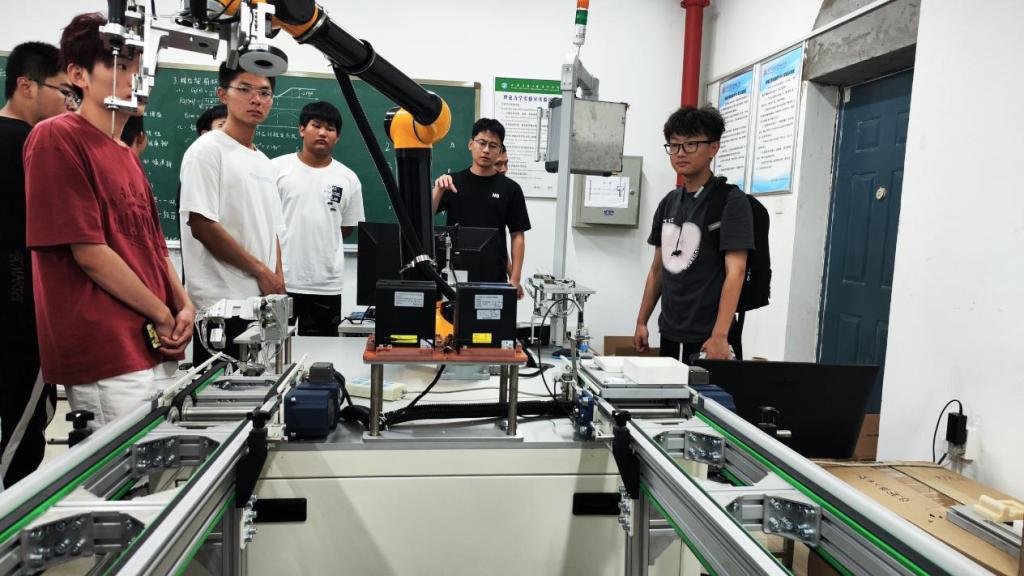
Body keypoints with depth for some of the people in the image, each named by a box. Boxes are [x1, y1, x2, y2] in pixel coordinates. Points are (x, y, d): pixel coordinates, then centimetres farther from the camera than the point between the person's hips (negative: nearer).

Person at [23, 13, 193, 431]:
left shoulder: (128, 156, 16)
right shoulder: (56, 137, -9)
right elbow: (88, 252, -15)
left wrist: (183, 305, 2)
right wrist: (162, 313, -7)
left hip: (156, 351, 8)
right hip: (107, 360, -8)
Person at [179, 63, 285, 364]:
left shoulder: (265, 163, 16)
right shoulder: (207, 150, -7)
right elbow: (202, 226, -15)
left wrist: (278, 287, 6)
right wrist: (262, 272, -12)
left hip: (263, 304, 8)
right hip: (222, 306, -8)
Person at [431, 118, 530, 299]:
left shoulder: (510, 189, 2)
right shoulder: (453, 182, 4)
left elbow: (517, 236, 3)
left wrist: (515, 278, -5)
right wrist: (438, 189, -24)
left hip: (493, 276, 0)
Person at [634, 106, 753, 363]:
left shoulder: (731, 200, -10)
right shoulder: (669, 202, 10)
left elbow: (735, 271, -17)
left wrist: (720, 335, -25)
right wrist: (642, 322, 12)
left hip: (706, 336, -6)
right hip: (669, 332, 6)